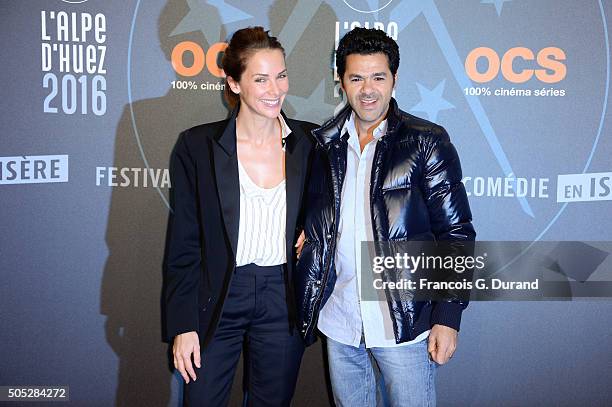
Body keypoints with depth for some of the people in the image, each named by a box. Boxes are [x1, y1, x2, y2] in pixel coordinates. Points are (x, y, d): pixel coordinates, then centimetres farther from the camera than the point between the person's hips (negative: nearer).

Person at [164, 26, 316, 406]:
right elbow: (184, 243, -4)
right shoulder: (197, 145, -6)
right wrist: (183, 326, -6)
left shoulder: (310, 142, -2)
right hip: (217, 300, -1)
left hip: (284, 300, 2)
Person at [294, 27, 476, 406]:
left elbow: (456, 233, -6)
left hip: (404, 321, -4)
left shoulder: (427, 141, -7)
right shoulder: (323, 143, 4)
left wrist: (448, 317, -10)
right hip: (338, 320, 4)